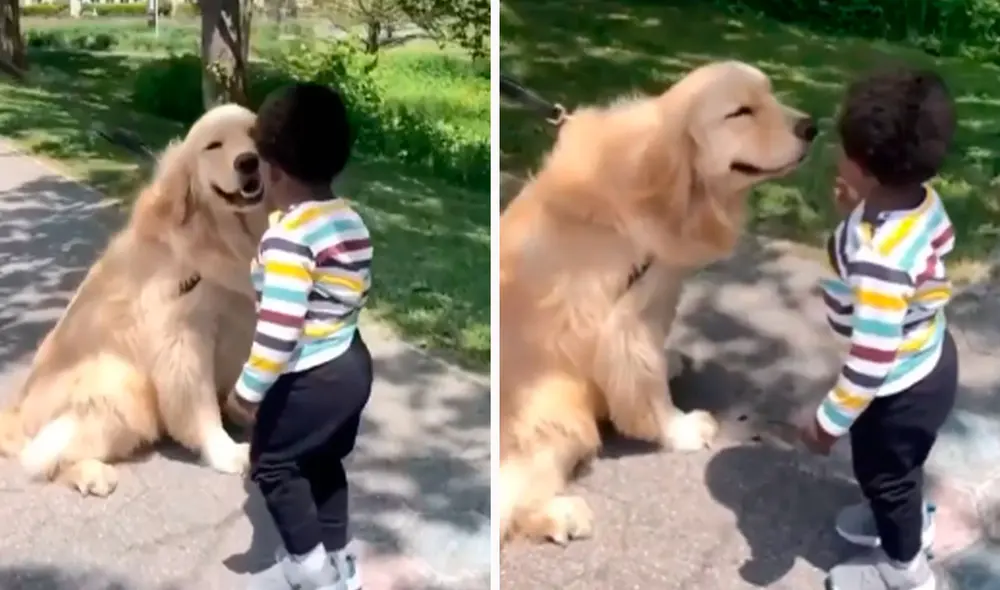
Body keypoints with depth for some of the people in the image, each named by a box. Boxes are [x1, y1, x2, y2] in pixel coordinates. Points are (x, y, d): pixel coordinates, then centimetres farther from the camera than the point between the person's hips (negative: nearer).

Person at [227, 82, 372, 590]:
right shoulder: (351, 219, 3)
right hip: (351, 363, 9)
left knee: (271, 462, 12)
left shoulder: (288, 235, -24)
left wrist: (249, 388, -16)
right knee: (323, 462, 22)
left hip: (310, 376, -9)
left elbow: (279, 328, -26)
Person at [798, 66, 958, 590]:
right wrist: (859, 212, -3)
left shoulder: (879, 261, -42)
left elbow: (871, 362, -36)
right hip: (929, 360, 8)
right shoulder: (923, 197, -16)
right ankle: (907, 518, 62)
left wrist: (828, 421, -22)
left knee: (882, 472, 20)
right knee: (896, 465, 34)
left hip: (901, 388, -8)